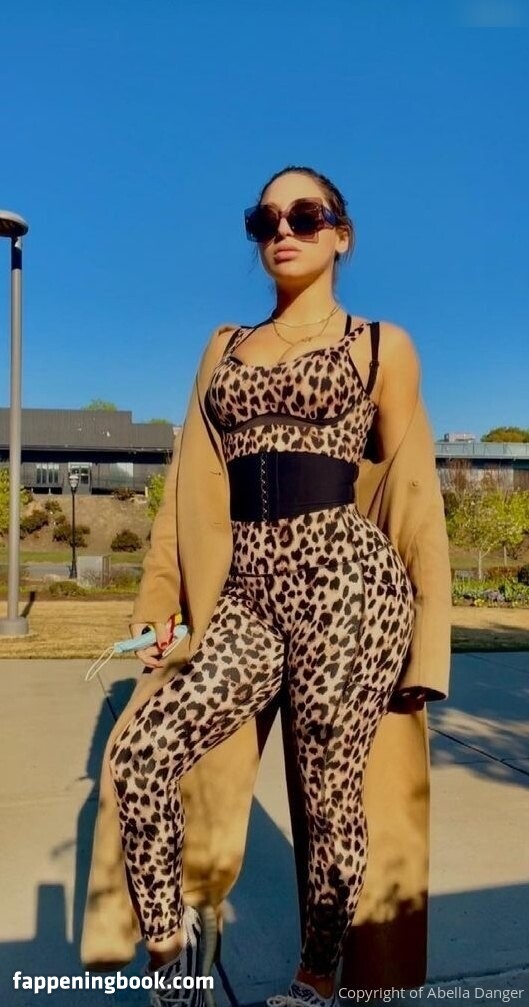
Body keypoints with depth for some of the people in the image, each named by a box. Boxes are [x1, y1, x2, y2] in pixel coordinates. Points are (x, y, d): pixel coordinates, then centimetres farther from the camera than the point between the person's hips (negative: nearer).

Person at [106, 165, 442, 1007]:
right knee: (138, 757, -10)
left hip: (346, 581, -3)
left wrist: (423, 638, 6)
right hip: (249, 591, 4)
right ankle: (168, 939, 18)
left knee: (331, 800, 5)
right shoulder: (228, 347, 18)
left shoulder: (381, 344, 8)